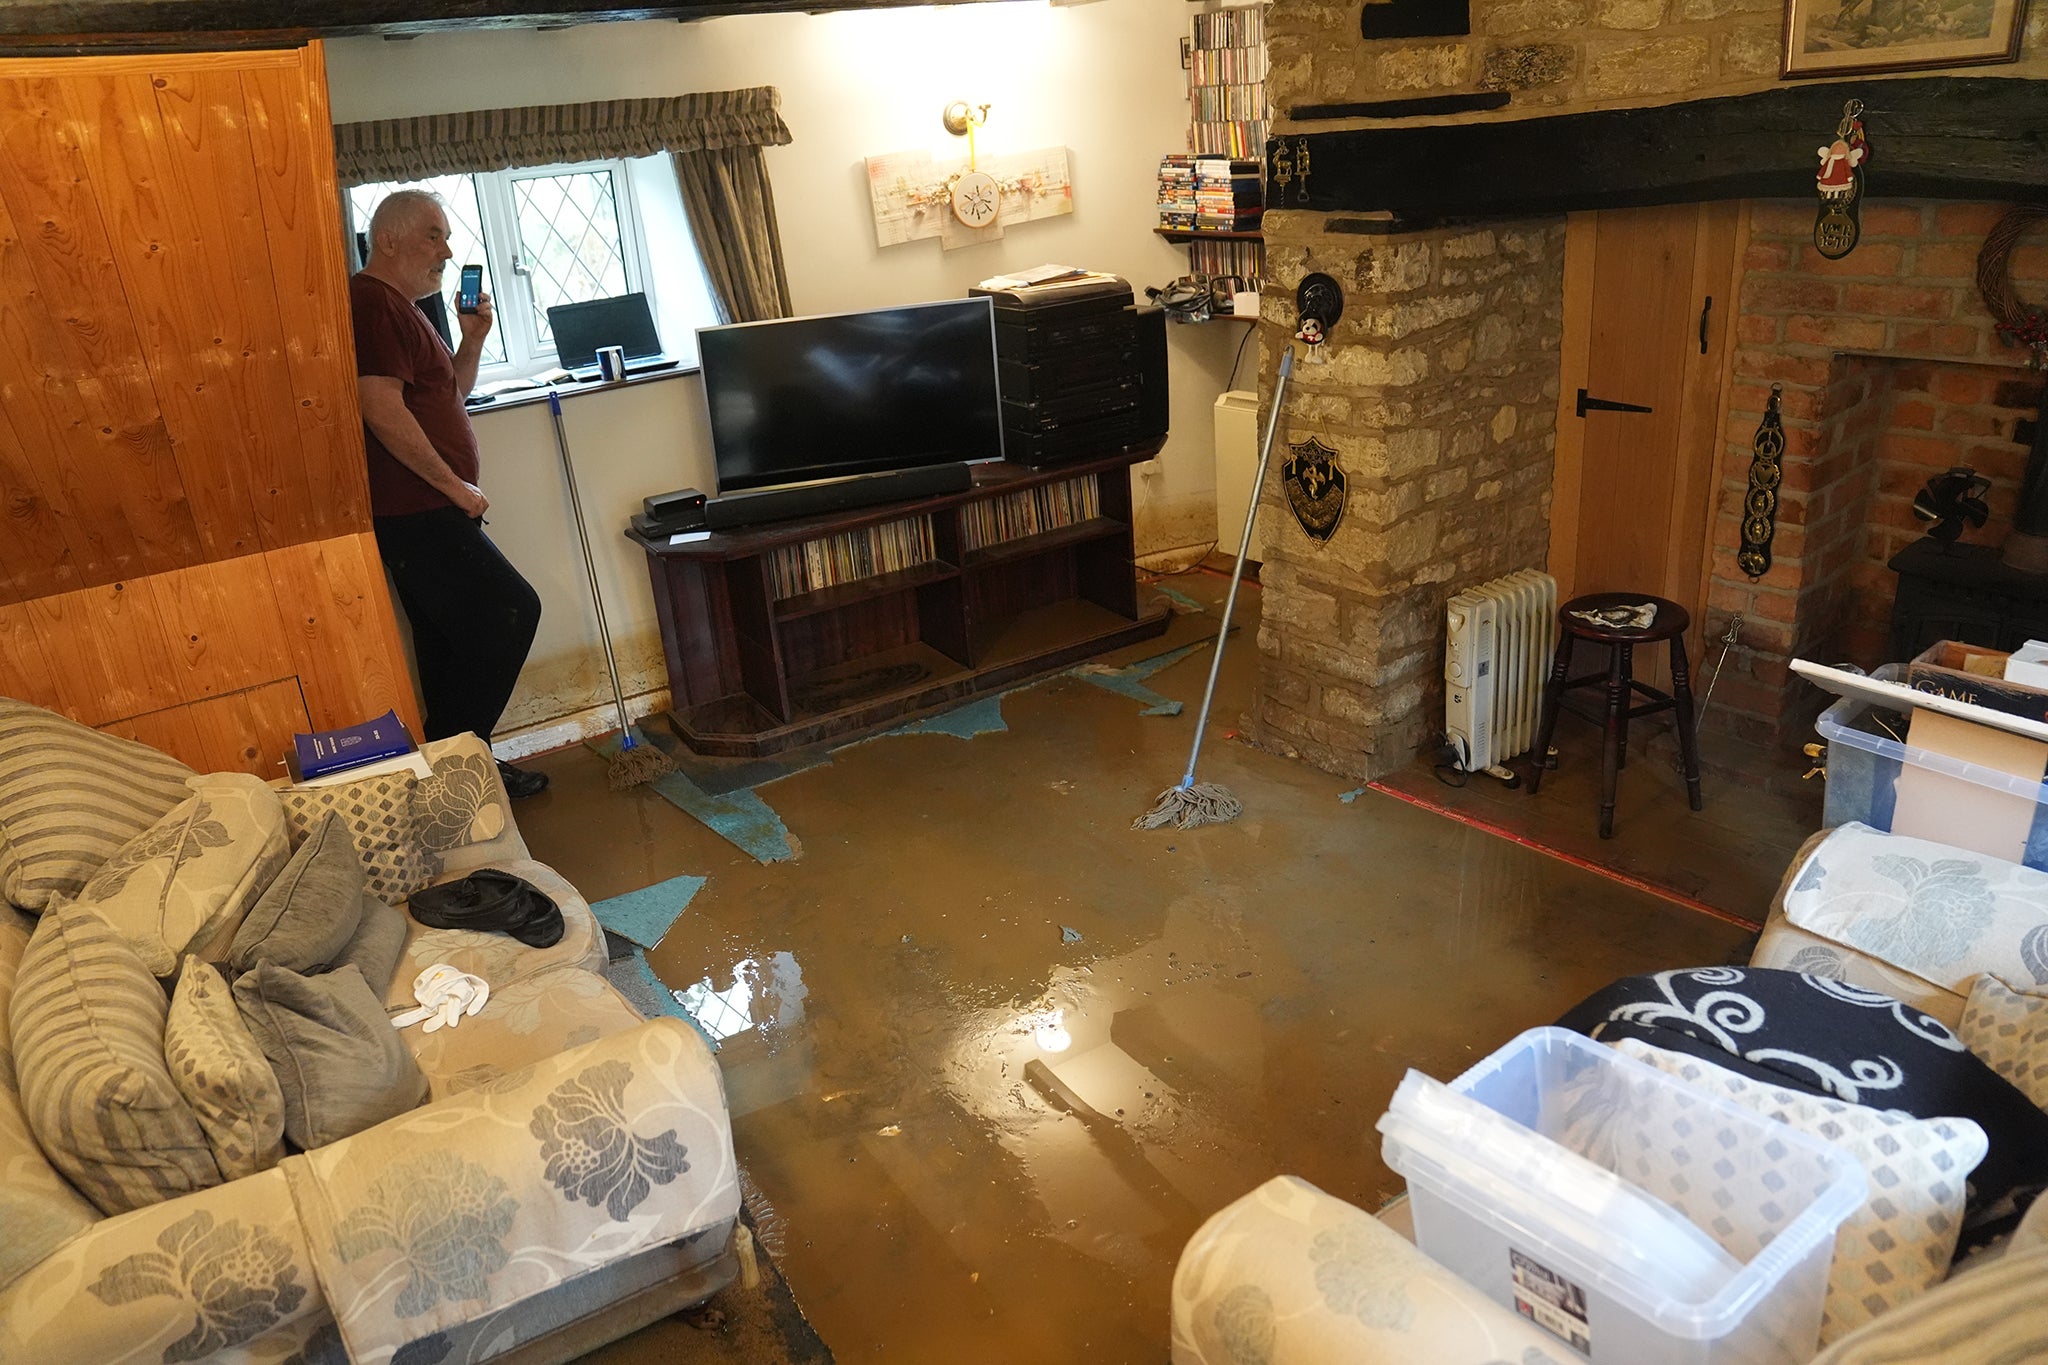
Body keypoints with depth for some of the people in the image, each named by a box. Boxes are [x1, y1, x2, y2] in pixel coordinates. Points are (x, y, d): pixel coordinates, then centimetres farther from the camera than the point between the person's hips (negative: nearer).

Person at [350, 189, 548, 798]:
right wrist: (455, 484, -18)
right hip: (413, 513, -11)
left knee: (454, 640, 13)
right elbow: (382, 408, -23)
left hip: (425, 512, 11)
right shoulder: (371, 301, -14)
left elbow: (453, 394, 26)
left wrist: (473, 337, 10)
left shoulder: (403, 308, 20)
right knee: (513, 609, -10)